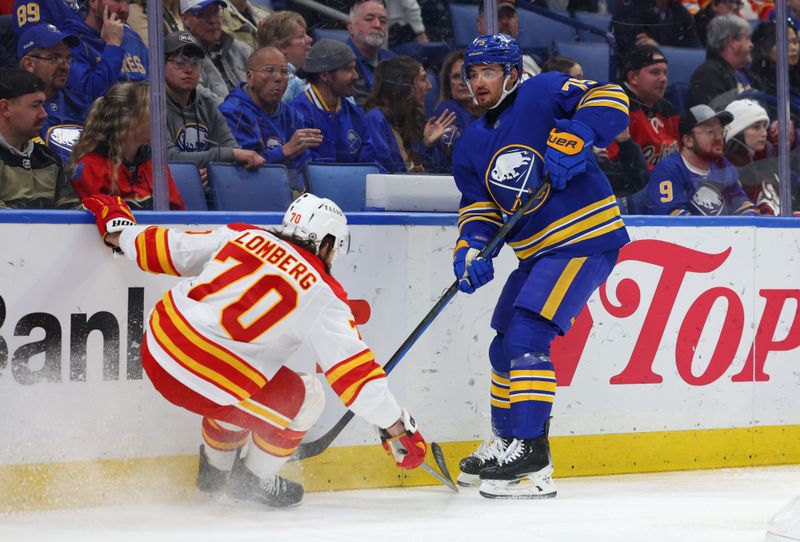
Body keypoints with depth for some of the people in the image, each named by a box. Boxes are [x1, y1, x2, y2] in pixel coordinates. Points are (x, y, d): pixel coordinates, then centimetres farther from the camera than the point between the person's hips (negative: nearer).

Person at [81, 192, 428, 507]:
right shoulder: (322, 294, -2)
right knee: (304, 398, 16)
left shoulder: (242, 235, 11)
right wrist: (398, 426, 1)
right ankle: (254, 481, 27)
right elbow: (353, 370, -4)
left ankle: (215, 470, 47)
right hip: (204, 384, -7)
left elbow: (170, 249, 18)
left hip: (156, 351, 7)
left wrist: (118, 230, 35)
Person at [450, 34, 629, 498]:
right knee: (505, 347, 14)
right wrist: (472, 248, -11)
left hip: (586, 241, -9)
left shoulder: (543, 93, -9)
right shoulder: (473, 144, 13)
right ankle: (507, 443, 33)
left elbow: (608, 99, -18)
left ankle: (534, 463, -19)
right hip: (537, 252, 9)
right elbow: (479, 206, 9)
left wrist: (574, 138, -33)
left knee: (526, 336, -19)